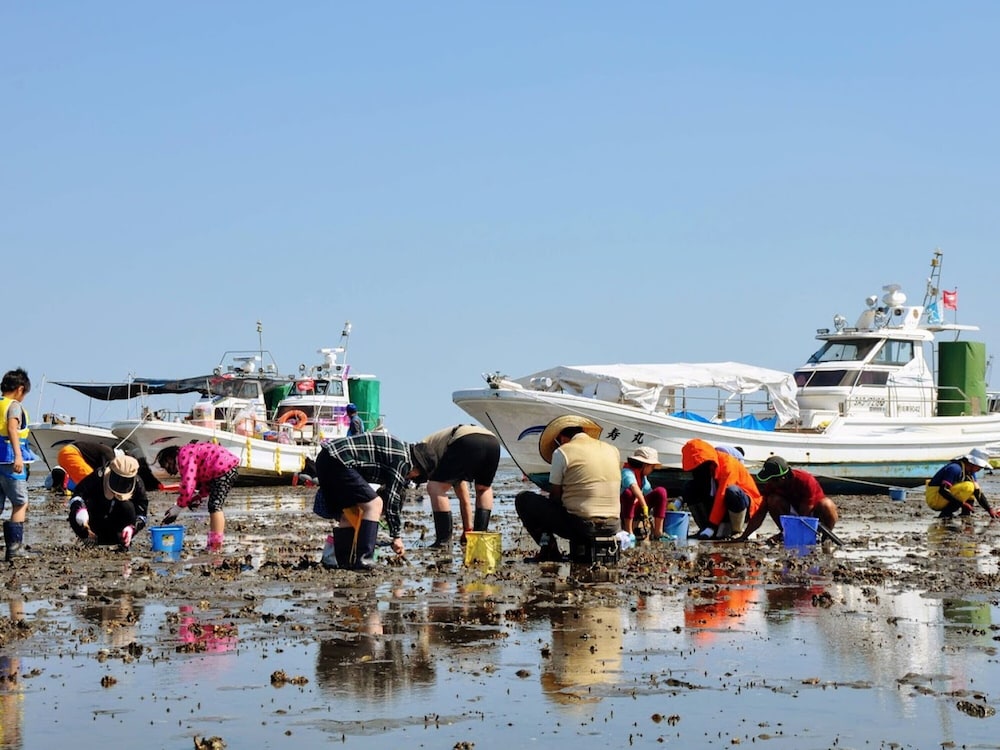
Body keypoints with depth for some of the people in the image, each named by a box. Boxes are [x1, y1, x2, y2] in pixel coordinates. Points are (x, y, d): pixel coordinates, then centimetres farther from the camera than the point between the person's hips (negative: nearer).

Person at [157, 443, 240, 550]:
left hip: (224, 468, -11)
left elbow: (187, 485, -19)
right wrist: (199, 497, 10)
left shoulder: (185, 457, -12)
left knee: (215, 506, -13)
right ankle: (214, 543, 21)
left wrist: (178, 508, -11)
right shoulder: (188, 453, 20)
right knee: (215, 506, 16)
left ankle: (216, 546, -16)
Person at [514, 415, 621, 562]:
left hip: (581, 525, -5)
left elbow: (554, 496, 0)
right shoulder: (612, 450, 12)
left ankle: (549, 548, 8)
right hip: (613, 527, 5)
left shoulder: (562, 452, -4)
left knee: (523, 499, 13)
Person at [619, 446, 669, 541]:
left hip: (637, 507, 8)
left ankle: (658, 532, -12)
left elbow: (649, 492, 15)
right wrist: (644, 506, -49)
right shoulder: (627, 472, -20)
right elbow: (634, 486, -41)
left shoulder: (643, 476, 9)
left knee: (661, 491, -8)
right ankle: (628, 532, -32)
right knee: (628, 493, -38)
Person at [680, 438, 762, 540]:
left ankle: (736, 532, -22)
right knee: (690, 488, -10)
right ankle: (705, 528, -12)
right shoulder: (705, 468, -4)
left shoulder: (727, 464, -25)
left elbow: (722, 497, -30)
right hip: (721, 508, 6)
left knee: (731, 491, -40)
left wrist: (712, 525, -33)